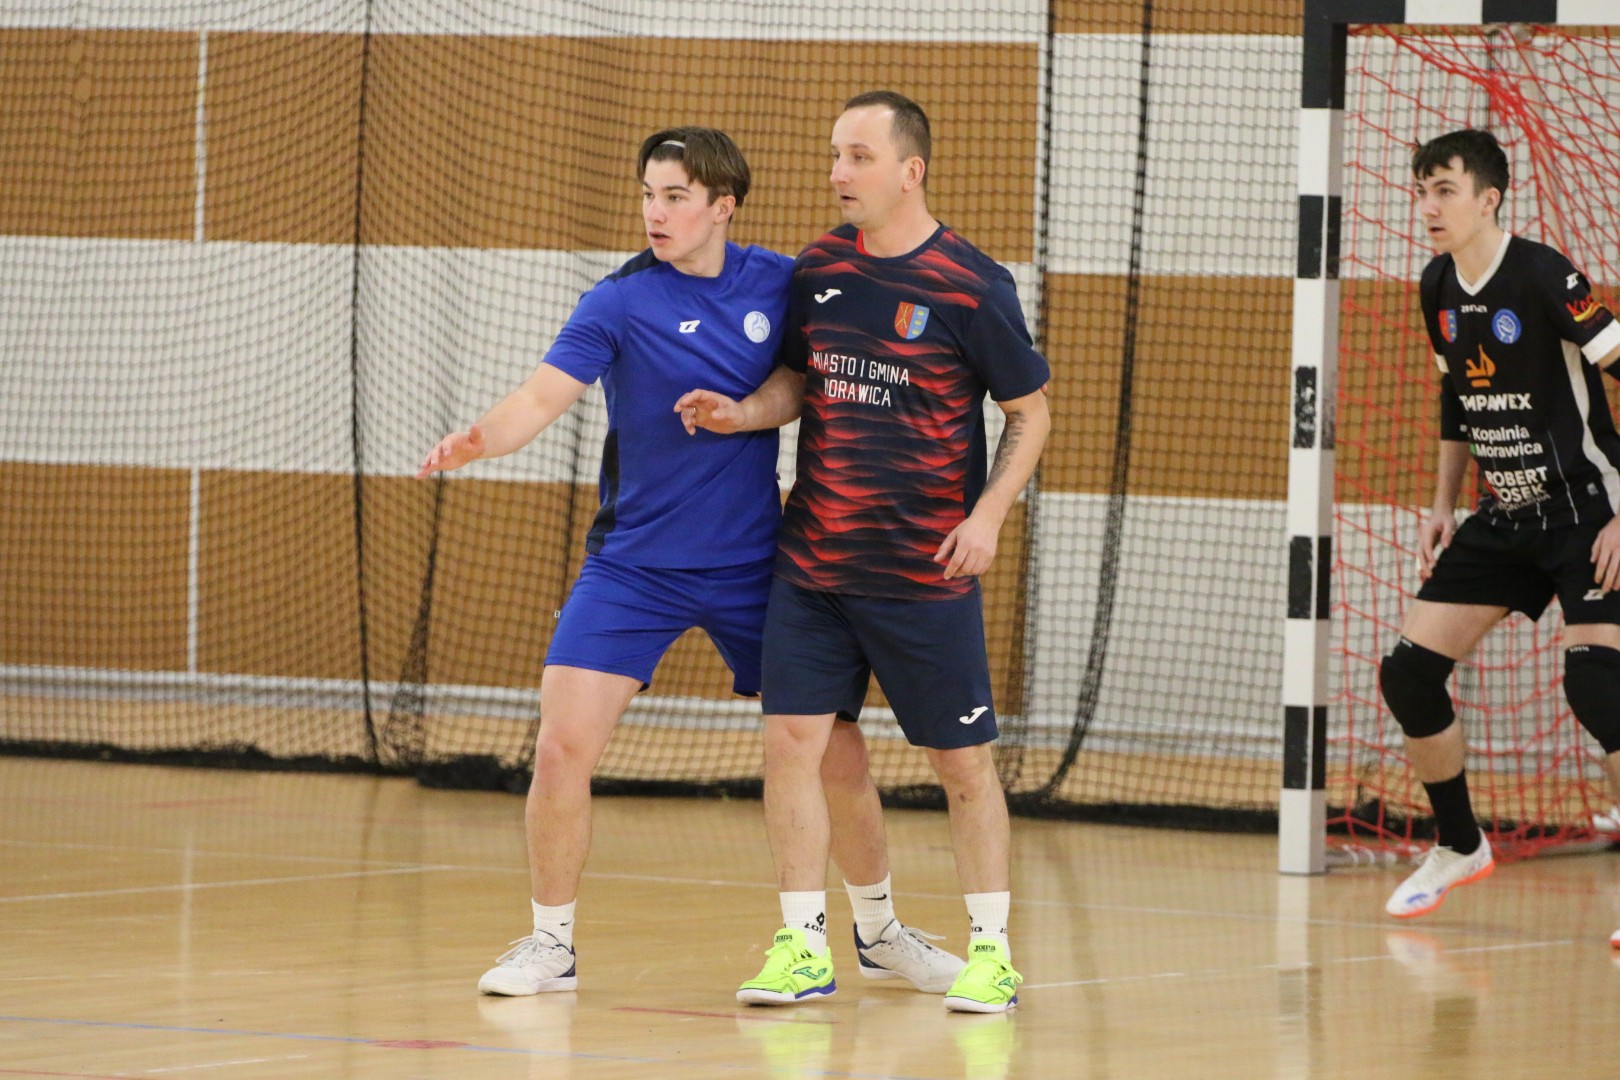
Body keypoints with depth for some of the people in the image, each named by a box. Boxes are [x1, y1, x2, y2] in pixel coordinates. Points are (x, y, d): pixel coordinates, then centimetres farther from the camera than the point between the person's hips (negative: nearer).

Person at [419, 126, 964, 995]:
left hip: (753, 565, 2)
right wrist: (480, 438, -41)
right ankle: (551, 945, 4)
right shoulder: (620, 302, -10)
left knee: (833, 745, 5)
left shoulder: (778, 285, -2)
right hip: (634, 564, -2)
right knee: (563, 744, -13)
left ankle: (882, 930, 27)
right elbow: (544, 395, -22)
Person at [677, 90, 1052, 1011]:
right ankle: (804, 946, 6)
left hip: (927, 572, -4)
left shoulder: (972, 286, -9)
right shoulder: (819, 268, 5)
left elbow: (1031, 411, -1)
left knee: (964, 761, 2)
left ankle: (993, 952, 13)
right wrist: (742, 412, -3)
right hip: (813, 559, 4)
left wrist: (989, 512, -13)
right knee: (793, 738, -3)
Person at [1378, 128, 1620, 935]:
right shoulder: (1440, 289, 3)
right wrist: (1442, 505, 13)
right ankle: (1459, 847, 23)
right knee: (1408, 672, 2)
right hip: (1503, 519, 8)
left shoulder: (1544, 278, -19)